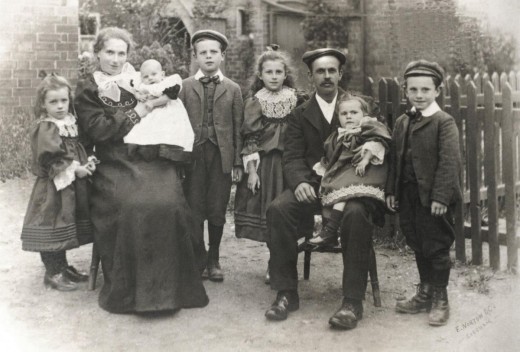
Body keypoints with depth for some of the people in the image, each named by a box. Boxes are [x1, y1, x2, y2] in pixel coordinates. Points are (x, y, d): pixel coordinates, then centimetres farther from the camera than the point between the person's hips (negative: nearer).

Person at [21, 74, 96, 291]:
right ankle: (52, 273, 10)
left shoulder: (70, 124, 10)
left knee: (64, 228, 17)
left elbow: (78, 150, 17)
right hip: (53, 188, -8)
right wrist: (74, 169, -20)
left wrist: (87, 163, -1)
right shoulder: (45, 129, -14)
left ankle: (62, 267, 30)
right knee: (52, 229, -1)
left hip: (72, 187, 8)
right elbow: (49, 159, -21)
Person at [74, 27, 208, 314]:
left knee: (168, 204, -24)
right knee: (129, 207, -29)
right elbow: (97, 130, -3)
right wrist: (135, 114, -4)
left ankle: (167, 286, -10)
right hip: (115, 165, -2)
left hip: (152, 159, 3)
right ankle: (126, 289, -13)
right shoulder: (87, 90, 9)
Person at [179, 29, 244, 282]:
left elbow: (238, 127, 6)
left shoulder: (232, 89, 9)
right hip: (193, 155, 0)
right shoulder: (185, 87, 8)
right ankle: (199, 259, 15)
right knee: (194, 211, 2)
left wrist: (238, 162, 0)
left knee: (217, 211, 5)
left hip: (222, 156, 0)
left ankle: (213, 259, 19)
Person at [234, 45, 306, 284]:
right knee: (267, 214, 0)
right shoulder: (253, 102, 0)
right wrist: (251, 170, -8)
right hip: (264, 164, -1)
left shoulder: (297, 100, 4)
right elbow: (250, 139, -2)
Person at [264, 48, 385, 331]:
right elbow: (292, 158, 4)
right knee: (278, 209, -27)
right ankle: (286, 293, -15)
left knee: (356, 213, -36)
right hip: (312, 185, 2)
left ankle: (352, 301, -27)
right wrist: (300, 182, -18)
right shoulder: (300, 114, 14)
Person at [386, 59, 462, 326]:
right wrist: (391, 190, 8)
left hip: (433, 197, -6)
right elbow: (394, 158, 13)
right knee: (418, 246, 16)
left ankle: (440, 299, 18)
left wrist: (441, 196, -20)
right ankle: (424, 292, 31)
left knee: (437, 248, 4)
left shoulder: (444, 122, -9)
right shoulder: (402, 123, 11)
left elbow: (449, 161, -15)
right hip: (408, 195, 6)